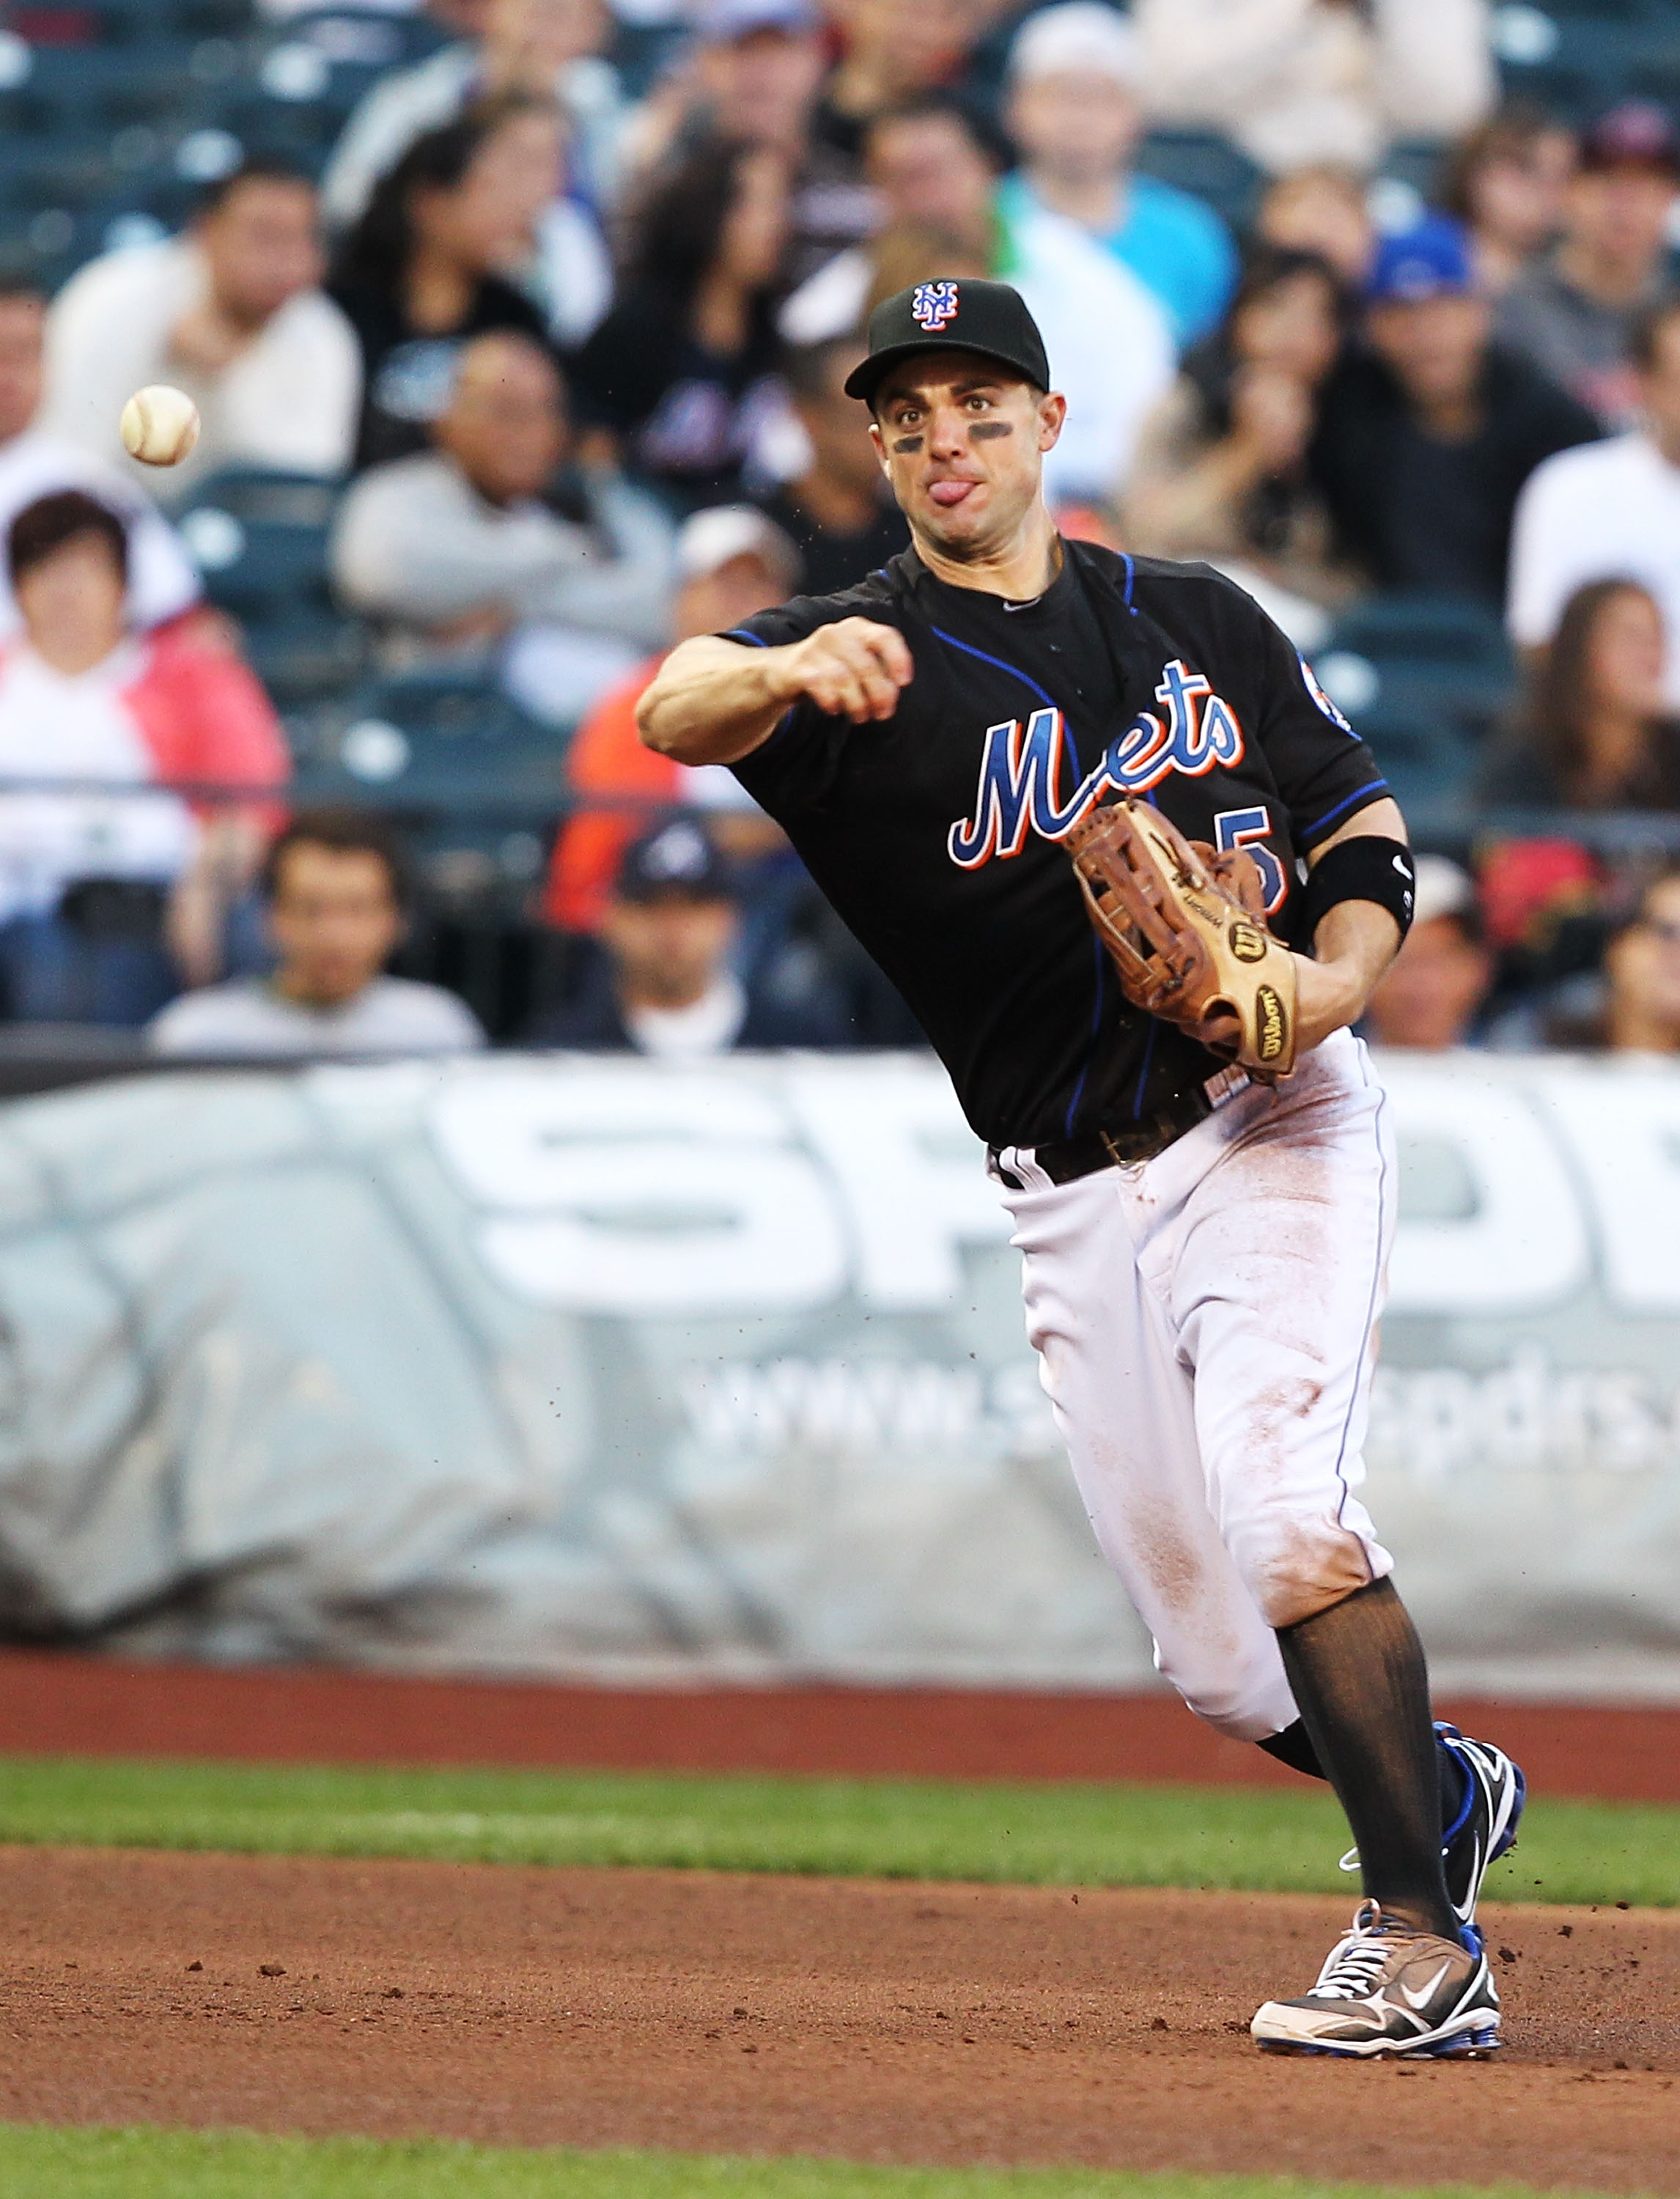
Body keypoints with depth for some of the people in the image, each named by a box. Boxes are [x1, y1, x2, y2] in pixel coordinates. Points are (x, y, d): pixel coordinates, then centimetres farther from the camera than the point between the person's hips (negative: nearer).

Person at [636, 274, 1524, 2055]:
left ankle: (1421, 1943, -21)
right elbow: (673, 713, -22)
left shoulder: (1202, 623, 9)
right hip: (1079, 1205, 2)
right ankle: (1442, 1789, 34)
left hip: (1273, 1126, -2)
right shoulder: (869, 655, 0)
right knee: (1221, 1661, 4)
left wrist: (1337, 975, -8)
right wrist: (787, 674, -47)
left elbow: (1365, 830, 16)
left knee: (1276, 1501, -25)